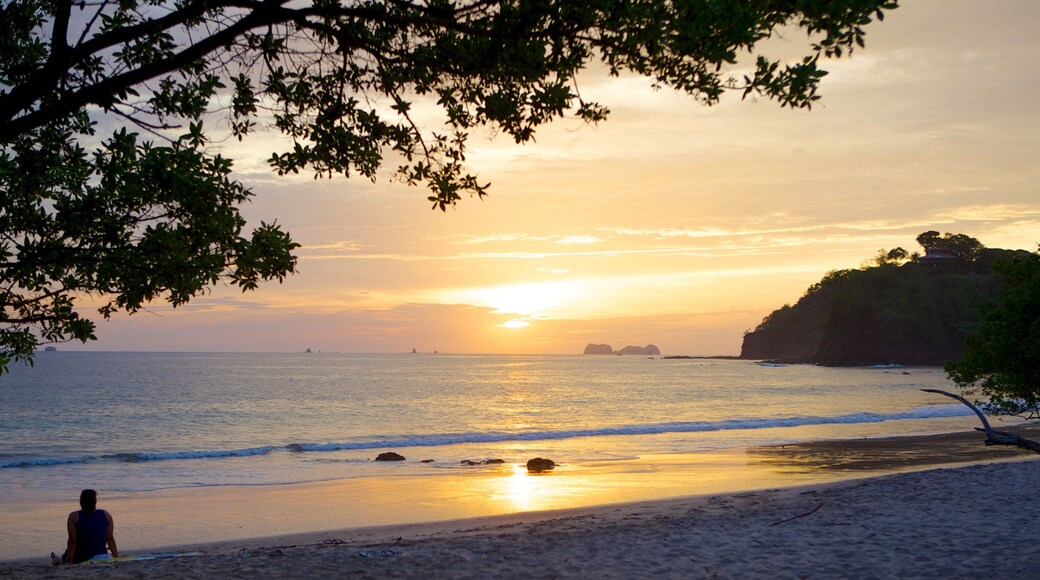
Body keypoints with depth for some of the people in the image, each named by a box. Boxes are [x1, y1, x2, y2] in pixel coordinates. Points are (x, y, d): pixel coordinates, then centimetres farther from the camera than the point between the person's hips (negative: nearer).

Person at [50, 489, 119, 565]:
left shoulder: (74, 517, -13)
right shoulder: (106, 515, -7)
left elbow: (72, 541, -16)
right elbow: (110, 538, -6)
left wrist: (68, 562, -12)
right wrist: (116, 558, -1)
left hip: (78, 559, -2)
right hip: (101, 558, 2)